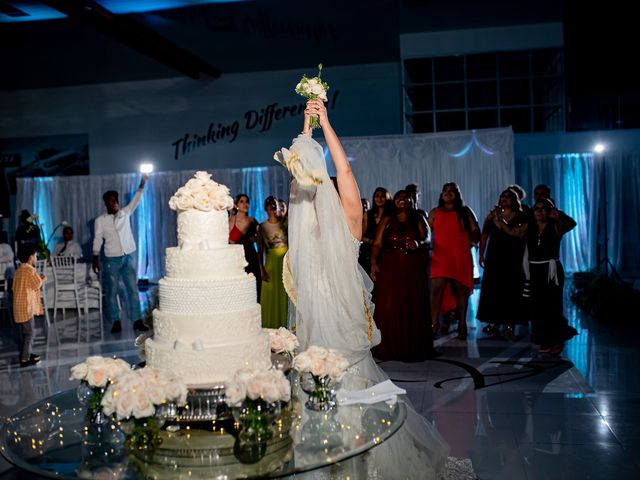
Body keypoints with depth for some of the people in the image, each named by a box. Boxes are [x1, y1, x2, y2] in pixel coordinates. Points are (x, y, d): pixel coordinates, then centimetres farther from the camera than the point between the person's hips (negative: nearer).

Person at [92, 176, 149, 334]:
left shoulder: (125, 213, 6)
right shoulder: (100, 220, 0)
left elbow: (136, 200, -2)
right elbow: (97, 240, 1)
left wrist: (142, 184, -13)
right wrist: (95, 260, -2)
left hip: (128, 257, 2)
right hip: (111, 260, -2)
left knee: (133, 290, 2)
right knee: (111, 292, 3)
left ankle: (137, 321, 5)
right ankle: (116, 322, 13)